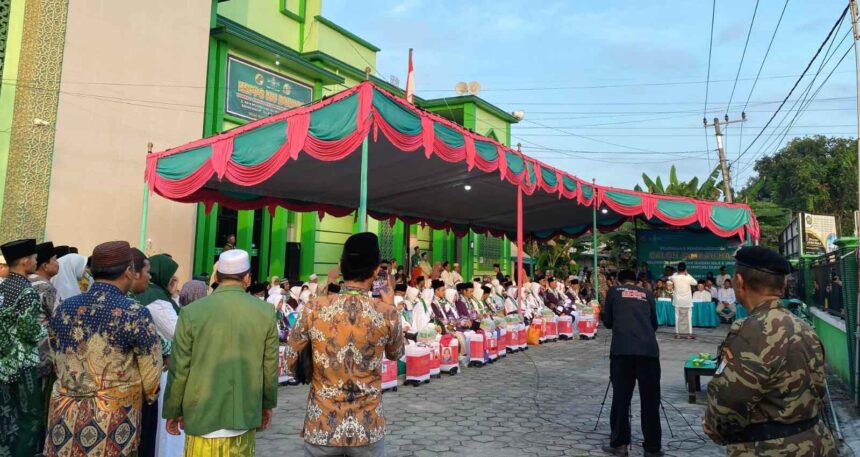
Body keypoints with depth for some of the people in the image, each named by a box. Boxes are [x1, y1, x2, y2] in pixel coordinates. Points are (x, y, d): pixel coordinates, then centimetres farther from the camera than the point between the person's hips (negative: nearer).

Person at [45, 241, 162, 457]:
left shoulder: (63, 309, 0)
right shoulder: (136, 315, -16)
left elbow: (59, 365, 11)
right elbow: (151, 380, -8)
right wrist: (140, 396, 13)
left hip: (64, 420, 5)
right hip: (112, 423, -4)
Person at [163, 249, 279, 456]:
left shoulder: (191, 312, -9)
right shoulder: (266, 312, -6)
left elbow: (179, 369, -5)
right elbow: (270, 366, 0)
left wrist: (172, 411, 9)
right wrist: (267, 404, 13)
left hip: (202, 415, -1)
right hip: (245, 416, 1)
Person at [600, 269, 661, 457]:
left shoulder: (613, 291, 13)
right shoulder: (646, 294, 19)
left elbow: (607, 322, 15)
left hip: (622, 350, -1)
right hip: (648, 350, 2)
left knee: (621, 397, 5)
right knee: (650, 400, 7)